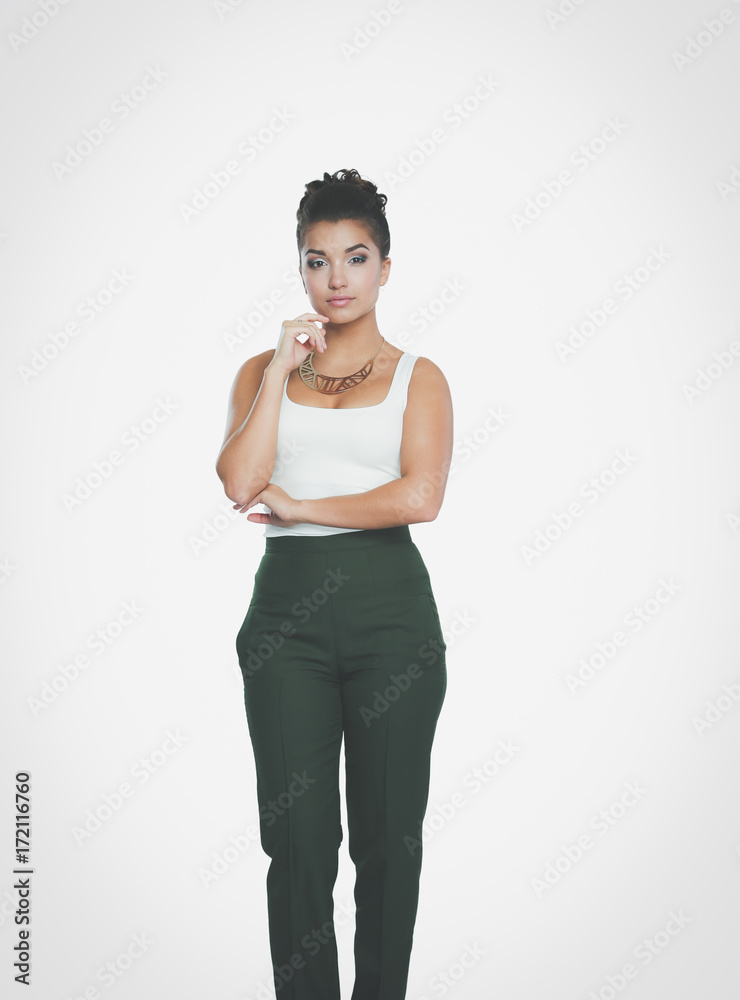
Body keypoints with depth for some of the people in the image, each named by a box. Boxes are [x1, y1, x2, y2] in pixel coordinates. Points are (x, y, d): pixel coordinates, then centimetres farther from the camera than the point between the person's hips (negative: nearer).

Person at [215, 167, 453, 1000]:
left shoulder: (417, 377, 6)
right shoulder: (263, 371, 11)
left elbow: (419, 497, -11)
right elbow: (240, 484, -7)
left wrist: (298, 506, -7)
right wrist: (282, 368, -5)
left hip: (391, 607, -1)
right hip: (288, 605, 1)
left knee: (388, 838, 9)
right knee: (298, 840, 3)